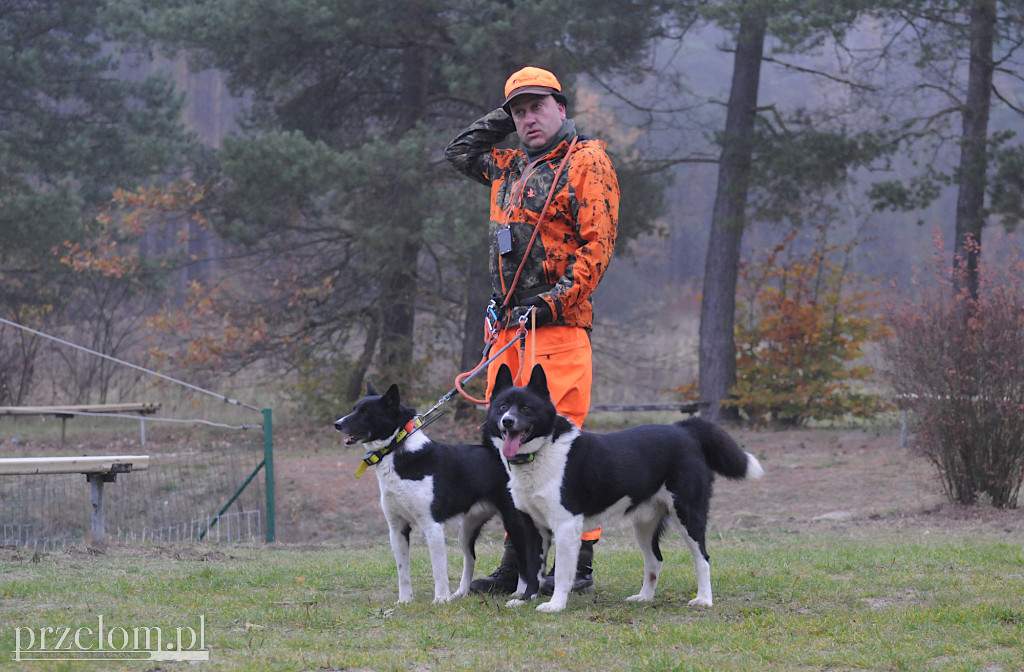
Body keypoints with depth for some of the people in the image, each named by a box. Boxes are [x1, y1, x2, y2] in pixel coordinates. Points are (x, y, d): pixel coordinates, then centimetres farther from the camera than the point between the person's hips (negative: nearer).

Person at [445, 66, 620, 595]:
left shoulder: (586, 163, -2)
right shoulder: (511, 167, 20)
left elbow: (598, 245, -10)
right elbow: (458, 153, 36)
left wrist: (553, 300, -18)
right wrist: (502, 119, 23)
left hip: (558, 327, -7)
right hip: (508, 327, 8)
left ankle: (577, 562, -8)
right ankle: (518, 563, 11)